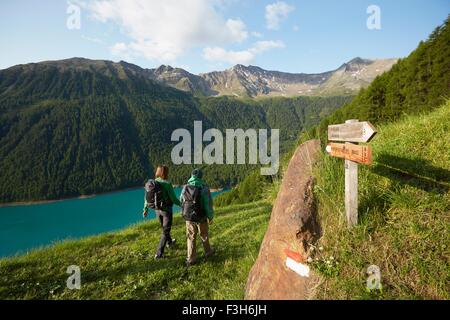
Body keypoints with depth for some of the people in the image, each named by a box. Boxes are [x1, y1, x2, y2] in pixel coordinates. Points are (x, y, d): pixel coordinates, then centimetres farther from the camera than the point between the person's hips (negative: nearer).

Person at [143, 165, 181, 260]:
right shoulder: (167, 184, -22)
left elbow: (147, 197, 2)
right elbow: (173, 199, -18)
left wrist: (145, 209, 13)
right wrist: (181, 204, 0)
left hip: (157, 209, 6)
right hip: (166, 210, -6)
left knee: (164, 228, 28)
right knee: (165, 232, 8)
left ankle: (169, 242, 52)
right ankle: (159, 253, 9)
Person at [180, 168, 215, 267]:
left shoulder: (185, 188, -4)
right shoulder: (204, 188, -16)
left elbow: (181, 201, 8)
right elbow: (208, 204, -14)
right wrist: (210, 217, -2)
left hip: (189, 217, 2)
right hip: (201, 218, -2)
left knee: (191, 237, 13)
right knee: (204, 236, 18)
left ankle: (191, 259, 15)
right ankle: (208, 252, 38)